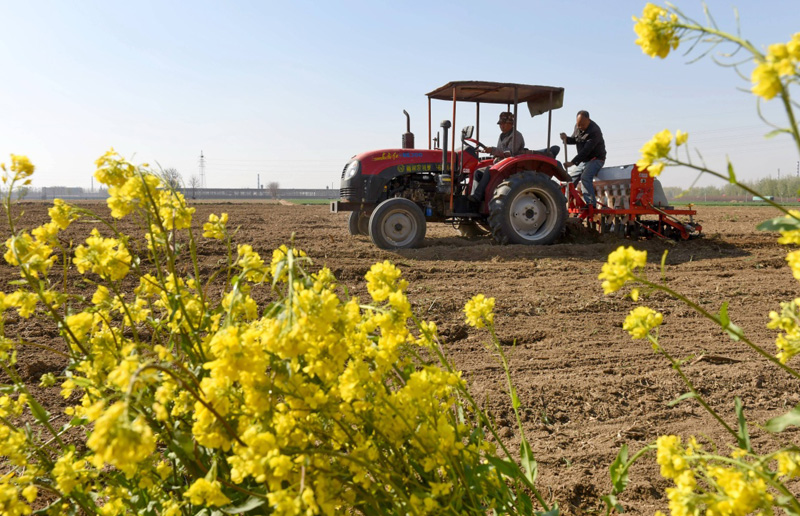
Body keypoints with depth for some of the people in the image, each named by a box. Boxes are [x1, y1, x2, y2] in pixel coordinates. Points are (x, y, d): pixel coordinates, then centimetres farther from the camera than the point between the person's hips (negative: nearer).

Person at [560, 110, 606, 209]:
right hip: (584, 160, 9)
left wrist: (572, 162, -36)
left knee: (585, 177, -30)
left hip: (596, 159, -9)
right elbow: (574, 140, 15)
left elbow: (586, 150, -30)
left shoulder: (594, 131, -25)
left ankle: (591, 204, -31)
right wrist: (566, 139, -10)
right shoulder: (578, 127, 1)